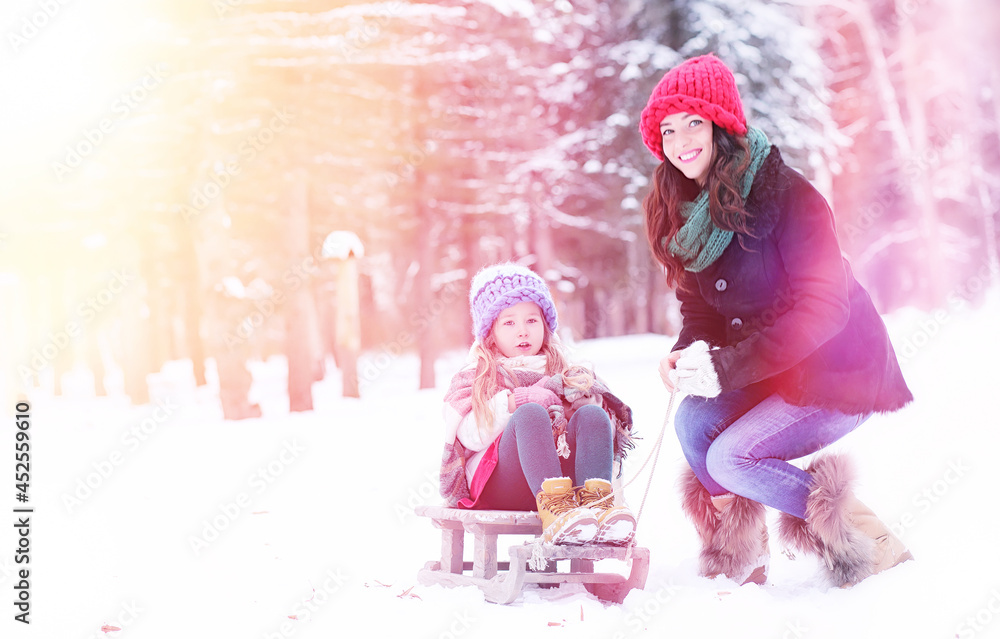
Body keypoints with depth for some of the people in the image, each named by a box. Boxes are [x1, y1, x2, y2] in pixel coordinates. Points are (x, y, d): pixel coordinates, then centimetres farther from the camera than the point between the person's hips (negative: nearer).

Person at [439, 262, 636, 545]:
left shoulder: (562, 374, 25)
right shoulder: (473, 378, 17)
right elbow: (470, 436, -3)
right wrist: (513, 402, -12)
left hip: (562, 474, 3)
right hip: (495, 487, -3)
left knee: (591, 414, -22)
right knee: (530, 414, -31)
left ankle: (595, 499, -47)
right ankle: (554, 509, -54)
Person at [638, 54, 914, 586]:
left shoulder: (782, 194, -21)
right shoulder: (693, 212, 3)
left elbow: (824, 307, -26)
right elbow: (701, 307, 7)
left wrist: (728, 367, -29)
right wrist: (685, 355, -17)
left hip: (842, 375, -7)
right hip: (778, 375, 7)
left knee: (730, 458, -17)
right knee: (693, 420, -12)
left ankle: (866, 540, -2)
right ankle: (738, 554, 1)